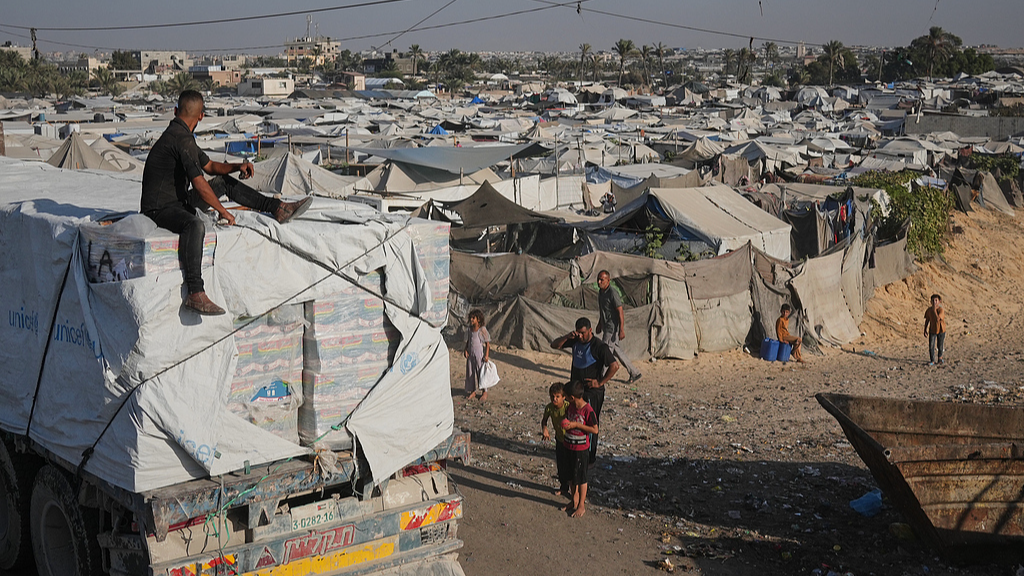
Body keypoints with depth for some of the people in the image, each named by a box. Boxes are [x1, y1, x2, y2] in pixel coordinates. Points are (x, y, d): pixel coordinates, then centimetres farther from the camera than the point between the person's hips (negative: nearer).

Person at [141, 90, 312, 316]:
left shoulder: (179, 135, 14)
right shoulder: (181, 139, -19)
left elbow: (210, 166, 25)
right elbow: (199, 184, -24)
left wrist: (237, 167, 7)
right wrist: (223, 211, -14)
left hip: (179, 201, 11)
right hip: (160, 209, -11)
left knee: (227, 184, 18)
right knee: (195, 225, -41)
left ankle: (279, 208, 25)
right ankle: (196, 294, -50)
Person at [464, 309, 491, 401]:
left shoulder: (482, 329, -11)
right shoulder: (468, 329, 5)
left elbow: (487, 343, -8)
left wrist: (486, 355, -13)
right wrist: (466, 350, 1)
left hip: (480, 355, -5)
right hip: (471, 354, 5)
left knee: (481, 372, 1)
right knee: (470, 372, 10)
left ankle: (484, 392, 12)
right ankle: (473, 391, 24)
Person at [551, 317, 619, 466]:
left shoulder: (599, 346, -19)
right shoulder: (575, 341, 1)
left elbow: (614, 366, -20)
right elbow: (555, 345, 6)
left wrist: (600, 383, -17)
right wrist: (567, 337, -13)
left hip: (592, 392, -7)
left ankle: (590, 458, 12)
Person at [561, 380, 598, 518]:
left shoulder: (588, 410, -22)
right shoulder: (570, 406, 1)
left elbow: (595, 430, -19)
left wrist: (576, 425, -22)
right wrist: (565, 423, 0)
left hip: (581, 448, -7)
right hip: (569, 446, 7)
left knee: (581, 478, 5)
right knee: (571, 476, 17)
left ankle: (582, 506, 18)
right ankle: (574, 501, 33)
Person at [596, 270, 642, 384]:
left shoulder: (612, 293, -20)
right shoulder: (601, 292, 9)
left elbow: (620, 312, -20)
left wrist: (621, 330, -23)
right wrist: (599, 323, 28)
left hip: (614, 327, -9)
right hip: (607, 326, 10)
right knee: (617, 350, 13)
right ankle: (634, 373, 22)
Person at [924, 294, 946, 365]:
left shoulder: (941, 310, -19)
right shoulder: (929, 310, -6)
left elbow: (937, 319, -33)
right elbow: (927, 320, 5)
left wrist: (934, 310, -32)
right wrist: (925, 330, 5)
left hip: (941, 330, -2)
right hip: (932, 330, 2)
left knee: (940, 346, 13)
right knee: (931, 346, -4)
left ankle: (940, 358, 35)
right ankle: (932, 361, 7)